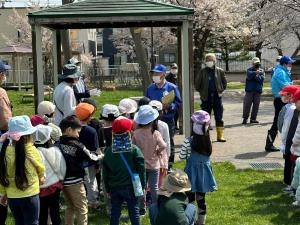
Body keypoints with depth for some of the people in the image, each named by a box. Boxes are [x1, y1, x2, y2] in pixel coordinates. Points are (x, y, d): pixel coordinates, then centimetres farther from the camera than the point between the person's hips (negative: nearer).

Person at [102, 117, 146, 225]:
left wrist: (108, 189, 14)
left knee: (115, 213, 12)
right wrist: (143, 185, 1)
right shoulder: (134, 150, -12)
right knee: (134, 212, 7)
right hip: (131, 187, -3)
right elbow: (141, 169, -10)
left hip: (114, 188, 3)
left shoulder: (108, 151, -1)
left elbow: (105, 173, 5)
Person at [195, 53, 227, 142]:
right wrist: (202, 92, 2)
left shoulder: (220, 71, 4)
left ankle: (220, 135, 8)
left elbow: (224, 82, 14)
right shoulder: (202, 72, 0)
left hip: (217, 97, 1)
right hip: (206, 98, -1)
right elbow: (197, 84, 6)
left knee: (219, 118, 3)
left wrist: (221, 90, 6)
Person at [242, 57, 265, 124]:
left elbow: (261, 79, -5)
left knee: (256, 105, 4)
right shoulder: (249, 70, 4)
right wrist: (255, 72, -31)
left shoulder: (261, 71, 10)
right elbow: (249, 75, -18)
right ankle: (245, 118, 3)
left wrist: (256, 76, -15)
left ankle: (253, 118, 13)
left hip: (258, 90, 2)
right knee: (247, 104, -5)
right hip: (249, 90, -2)